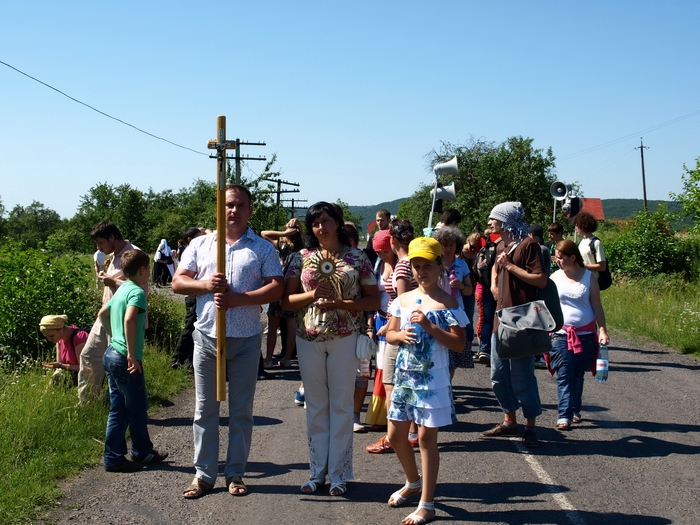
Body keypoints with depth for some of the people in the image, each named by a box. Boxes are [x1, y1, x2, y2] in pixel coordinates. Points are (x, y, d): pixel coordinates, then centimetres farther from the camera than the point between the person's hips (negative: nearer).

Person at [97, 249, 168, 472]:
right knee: (138, 410, 6)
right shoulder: (137, 292, -15)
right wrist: (132, 354, -28)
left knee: (118, 410, 13)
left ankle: (113, 458, 18)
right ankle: (142, 453, 19)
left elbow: (102, 314, 27)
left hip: (112, 354, 9)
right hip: (126, 359, -9)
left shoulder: (122, 290, 13)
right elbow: (129, 320, -31)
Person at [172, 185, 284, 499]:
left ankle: (235, 474, 18)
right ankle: (204, 475, 14)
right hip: (207, 336, 1)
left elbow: (276, 287, -7)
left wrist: (238, 299, -18)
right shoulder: (200, 245, 9)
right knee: (204, 409, 5)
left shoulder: (263, 248, 3)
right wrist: (205, 285, -14)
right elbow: (178, 283, 6)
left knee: (241, 410, 7)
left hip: (246, 340, -1)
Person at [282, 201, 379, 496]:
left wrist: (339, 303, -15)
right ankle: (317, 471, 19)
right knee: (315, 406, 9)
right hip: (309, 338, 2)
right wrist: (311, 296, -15)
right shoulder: (302, 258, 5)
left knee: (341, 405, 4)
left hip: (344, 338, -2)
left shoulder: (356, 257, 1)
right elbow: (286, 301, 4)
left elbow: (374, 300, -1)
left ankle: (339, 473, 13)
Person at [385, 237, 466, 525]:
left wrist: (428, 326, -22)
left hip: (432, 380, -6)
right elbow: (389, 333, 13)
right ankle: (413, 482, 39)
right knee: (395, 435, 13)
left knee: (426, 438, -1)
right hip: (404, 376, 6)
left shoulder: (447, 303, -9)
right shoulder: (403, 300, 6)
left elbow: (459, 344, -14)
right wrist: (400, 335, -10)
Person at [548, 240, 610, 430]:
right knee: (564, 376, -8)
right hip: (561, 334, 0)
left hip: (585, 334, 0)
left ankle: (575, 410, 23)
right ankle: (564, 416, -11)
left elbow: (597, 306, 3)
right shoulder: (555, 277, 4)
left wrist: (602, 330, -6)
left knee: (578, 376, 9)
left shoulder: (589, 277, 2)